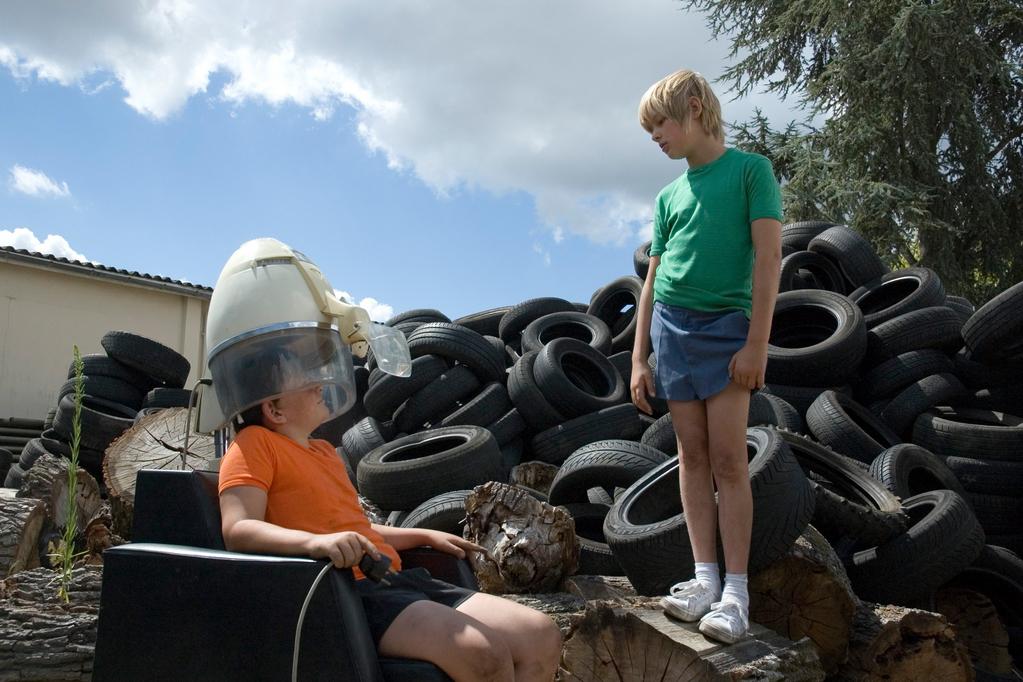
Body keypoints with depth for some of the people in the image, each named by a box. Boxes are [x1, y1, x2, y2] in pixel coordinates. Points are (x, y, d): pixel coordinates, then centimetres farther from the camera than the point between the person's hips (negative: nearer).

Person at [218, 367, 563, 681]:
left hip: (394, 579, 9)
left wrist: (425, 535, 29)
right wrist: (315, 541, -32)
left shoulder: (323, 449, 27)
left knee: (543, 637, -5)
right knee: (483, 652, -31)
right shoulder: (256, 444, 0)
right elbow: (237, 531, -16)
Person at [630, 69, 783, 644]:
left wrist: (758, 343, -13)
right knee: (693, 455, 4)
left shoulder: (751, 169, 0)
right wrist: (640, 359, 11)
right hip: (671, 326, 5)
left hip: (726, 327, -5)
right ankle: (706, 578, 7)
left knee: (728, 460, -6)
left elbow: (769, 257, -7)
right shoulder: (670, 196, 16)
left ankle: (736, 590, -2)